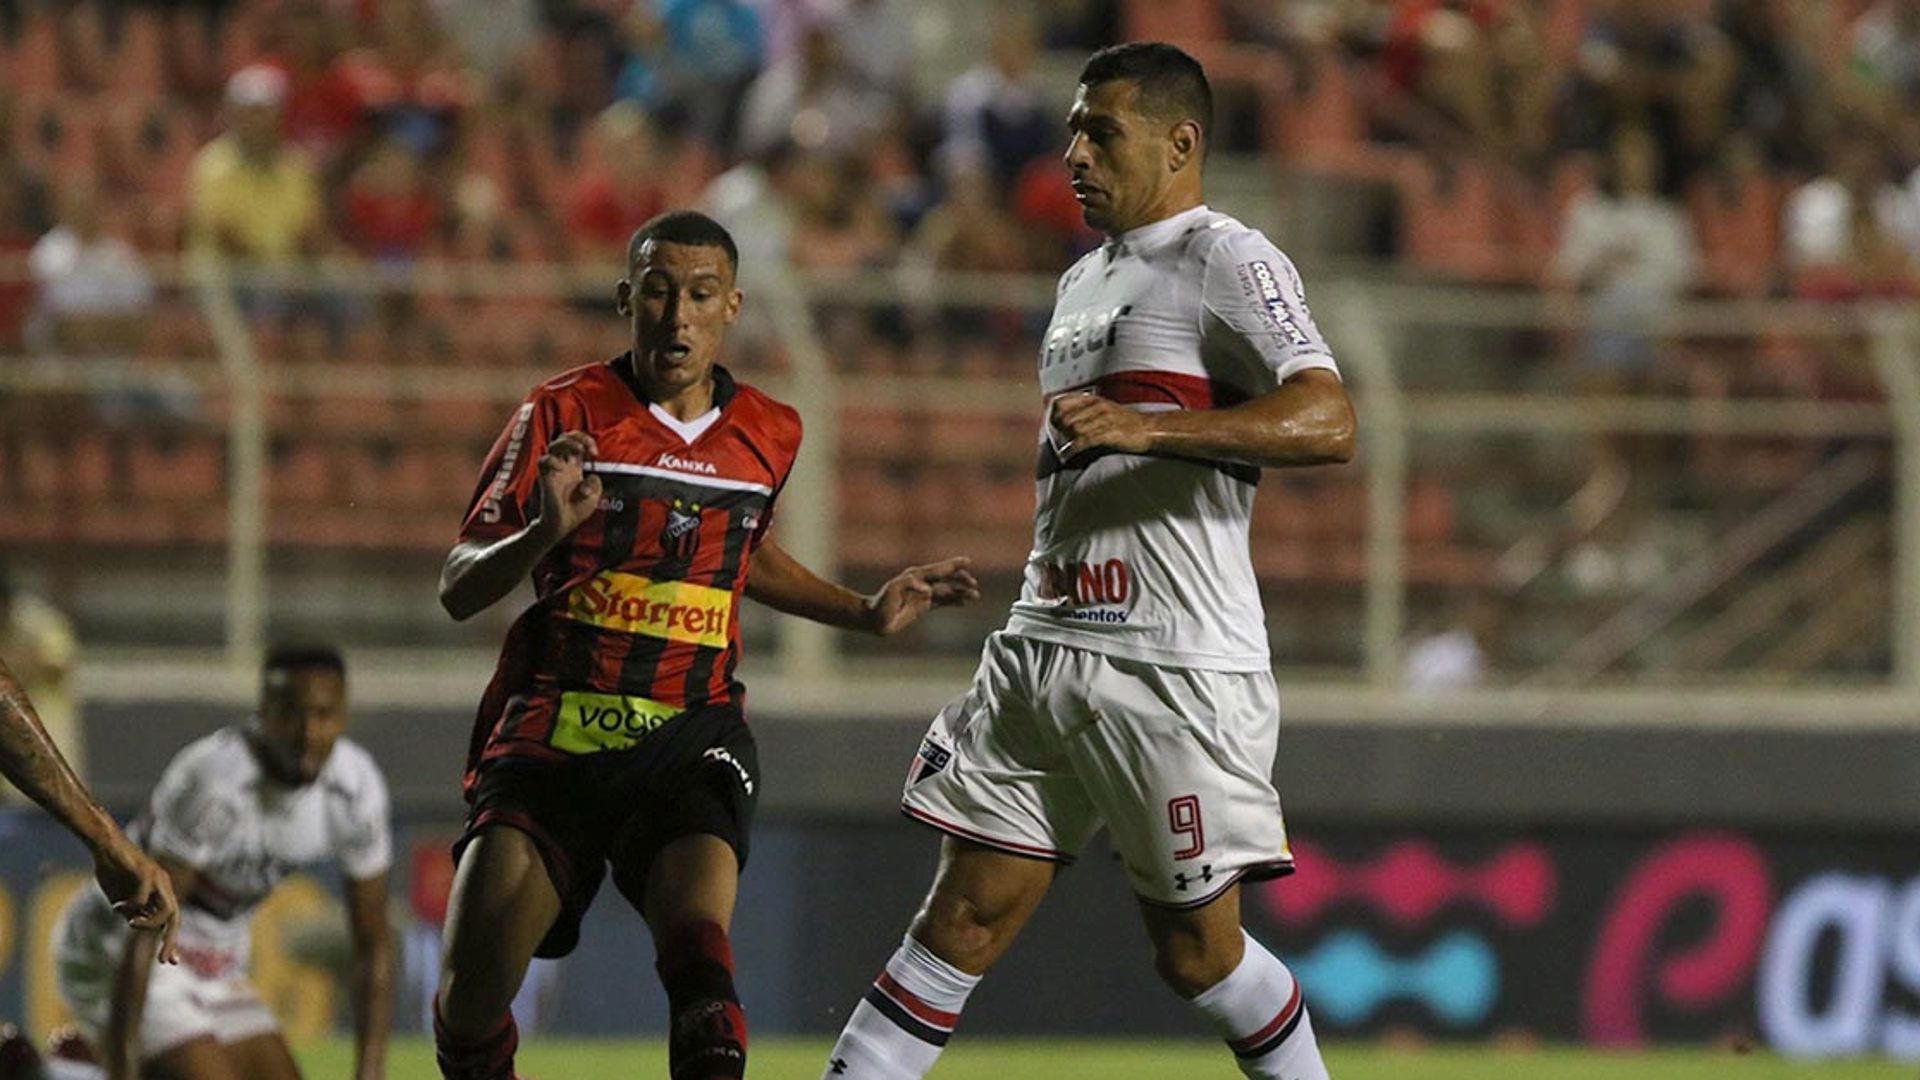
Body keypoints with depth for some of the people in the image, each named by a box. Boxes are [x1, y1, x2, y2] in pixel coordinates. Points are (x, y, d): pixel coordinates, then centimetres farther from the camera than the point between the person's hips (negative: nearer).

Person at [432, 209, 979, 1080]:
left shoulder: (768, 435, 10)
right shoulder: (567, 415, -1)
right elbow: (458, 591, -5)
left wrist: (866, 613, 26)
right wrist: (544, 532, -24)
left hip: (689, 738, 1)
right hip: (552, 729, -1)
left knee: (697, 939, -29)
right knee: (472, 995, -12)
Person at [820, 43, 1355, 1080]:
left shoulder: (1227, 263, -7)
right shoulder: (1084, 282, 21)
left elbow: (1327, 423, -22)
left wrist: (1143, 427, -31)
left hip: (1176, 668, -7)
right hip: (1043, 646, 7)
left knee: (1195, 951, -1)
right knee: (965, 916, 2)